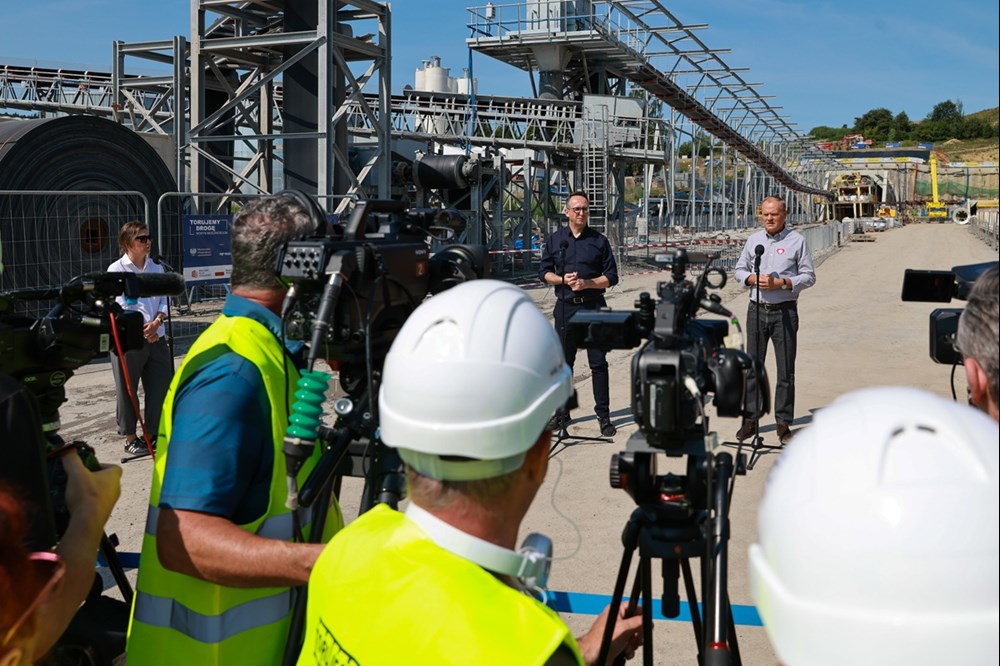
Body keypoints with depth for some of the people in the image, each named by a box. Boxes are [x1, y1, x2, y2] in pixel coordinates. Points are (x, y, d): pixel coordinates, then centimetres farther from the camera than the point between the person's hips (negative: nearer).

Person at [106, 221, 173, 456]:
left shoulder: (156, 267, 10)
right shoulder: (116, 270, -5)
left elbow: (163, 299, 8)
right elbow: (119, 306, -10)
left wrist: (157, 322, -10)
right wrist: (142, 329, -14)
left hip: (156, 337, 5)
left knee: (161, 387, 5)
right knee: (127, 390, 5)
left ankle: (154, 433, 19)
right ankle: (130, 439, 17)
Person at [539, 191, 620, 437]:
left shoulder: (599, 240, 3)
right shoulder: (555, 239, 8)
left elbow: (611, 276, 2)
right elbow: (544, 271, 10)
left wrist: (587, 283, -13)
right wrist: (563, 280, -9)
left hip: (593, 307, -2)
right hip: (565, 306, 2)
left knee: (598, 362, -2)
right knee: (564, 361, 8)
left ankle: (603, 415, 4)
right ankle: (562, 412, 19)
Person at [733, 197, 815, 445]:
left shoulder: (797, 241, 0)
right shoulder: (753, 239, 10)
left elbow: (809, 276, -1)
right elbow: (739, 270, 15)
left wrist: (782, 283, -16)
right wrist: (753, 278, -7)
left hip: (785, 312, -3)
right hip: (757, 310, 3)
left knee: (786, 370, 0)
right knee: (752, 366, 6)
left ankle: (783, 423, 7)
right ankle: (750, 419, 13)